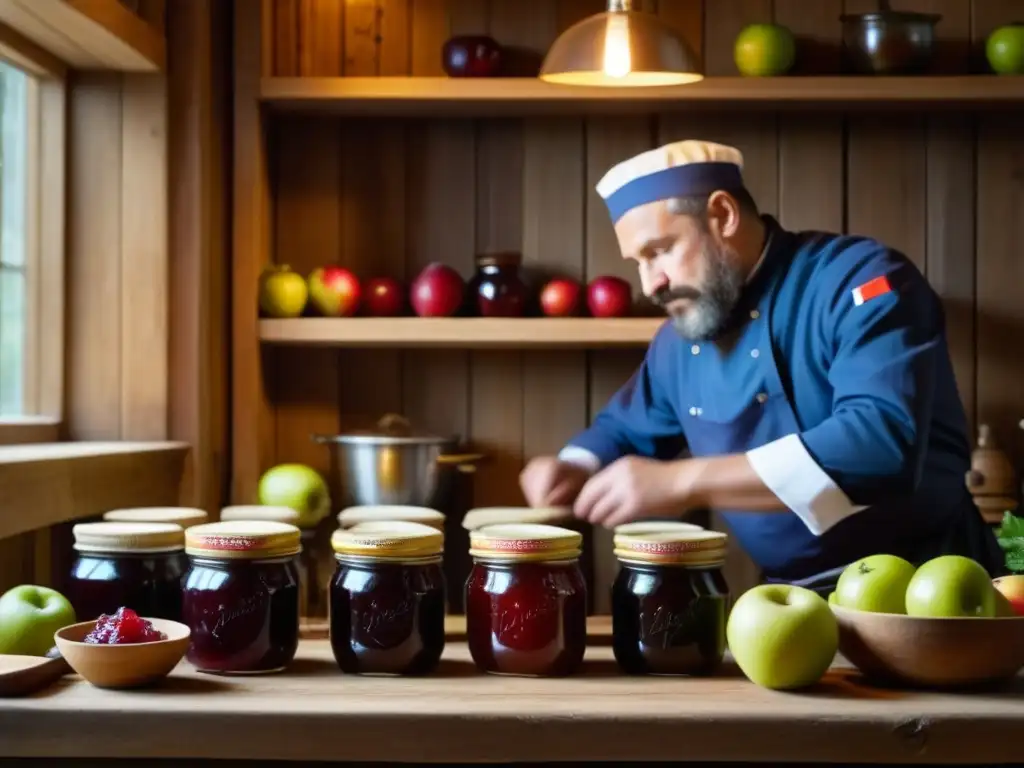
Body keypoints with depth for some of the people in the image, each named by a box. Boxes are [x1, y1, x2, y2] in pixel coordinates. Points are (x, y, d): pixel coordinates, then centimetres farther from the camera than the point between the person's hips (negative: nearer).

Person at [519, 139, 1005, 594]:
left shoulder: (861, 279, -13)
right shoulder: (680, 336, 8)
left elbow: (883, 443, -28)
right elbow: (626, 430, 25)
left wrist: (685, 482, -28)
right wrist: (576, 471, 2)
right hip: (798, 604, 7)